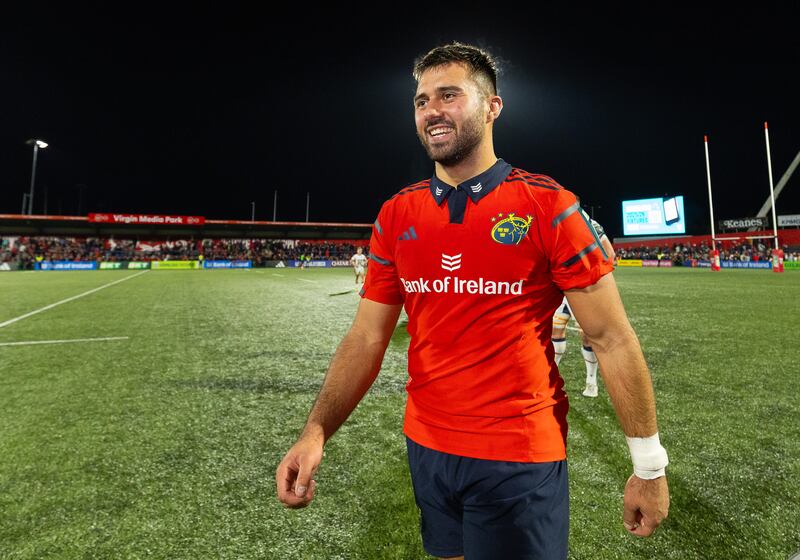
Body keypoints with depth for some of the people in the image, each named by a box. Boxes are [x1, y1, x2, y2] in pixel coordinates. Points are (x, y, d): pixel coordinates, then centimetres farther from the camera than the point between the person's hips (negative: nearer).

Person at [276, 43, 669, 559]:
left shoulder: (547, 206, -11)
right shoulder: (396, 216, 0)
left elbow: (611, 339, -7)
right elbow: (367, 338, 1)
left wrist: (649, 464, -4)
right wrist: (316, 432, -10)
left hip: (520, 459, -4)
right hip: (425, 449, 5)